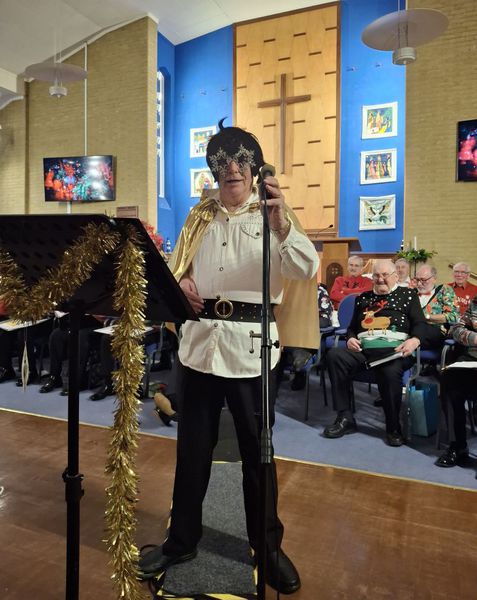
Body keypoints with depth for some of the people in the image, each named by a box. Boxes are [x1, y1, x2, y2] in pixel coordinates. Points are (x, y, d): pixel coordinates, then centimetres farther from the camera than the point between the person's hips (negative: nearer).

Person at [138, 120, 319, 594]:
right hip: (199, 340, 4)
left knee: (256, 450, 9)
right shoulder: (199, 217, 12)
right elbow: (175, 268, 17)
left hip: (250, 344, -3)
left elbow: (307, 270, -15)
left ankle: (268, 545, 30)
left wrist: (281, 223, -30)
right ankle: (181, 540, 32)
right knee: (192, 446, 13)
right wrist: (180, 283, -6)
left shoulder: (272, 216, 0)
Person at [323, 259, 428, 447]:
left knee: (390, 371, -38)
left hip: (394, 349, -3)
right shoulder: (363, 298, 26)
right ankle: (345, 418, -19)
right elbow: (352, 327, 27)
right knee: (334, 355, -26)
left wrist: (414, 340, -15)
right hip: (363, 348, 4)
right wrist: (350, 338, 4)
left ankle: (393, 427, -13)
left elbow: (420, 324, 6)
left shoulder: (408, 294, 16)